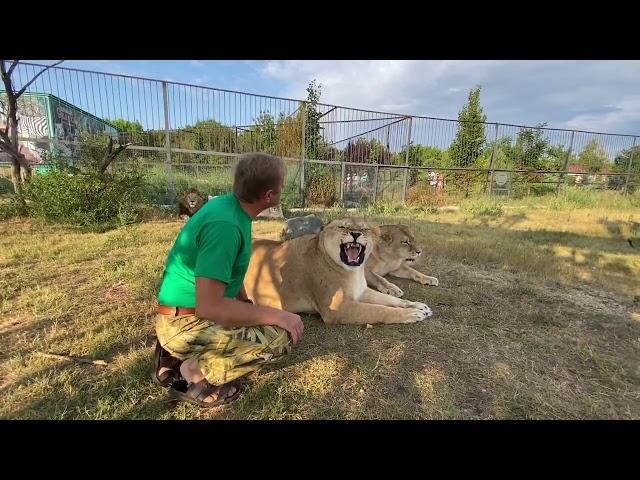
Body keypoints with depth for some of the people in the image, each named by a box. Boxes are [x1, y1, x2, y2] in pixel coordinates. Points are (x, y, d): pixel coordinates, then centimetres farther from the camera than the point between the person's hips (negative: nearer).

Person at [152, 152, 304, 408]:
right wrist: (277, 315, -24)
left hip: (196, 313, 9)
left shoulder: (228, 204, 0)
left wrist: (248, 305, 12)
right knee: (282, 334, -18)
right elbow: (209, 307, -32)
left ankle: (176, 357, 17)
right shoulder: (225, 225, -29)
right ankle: (198, 373, -2)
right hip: (185, 324, -9)